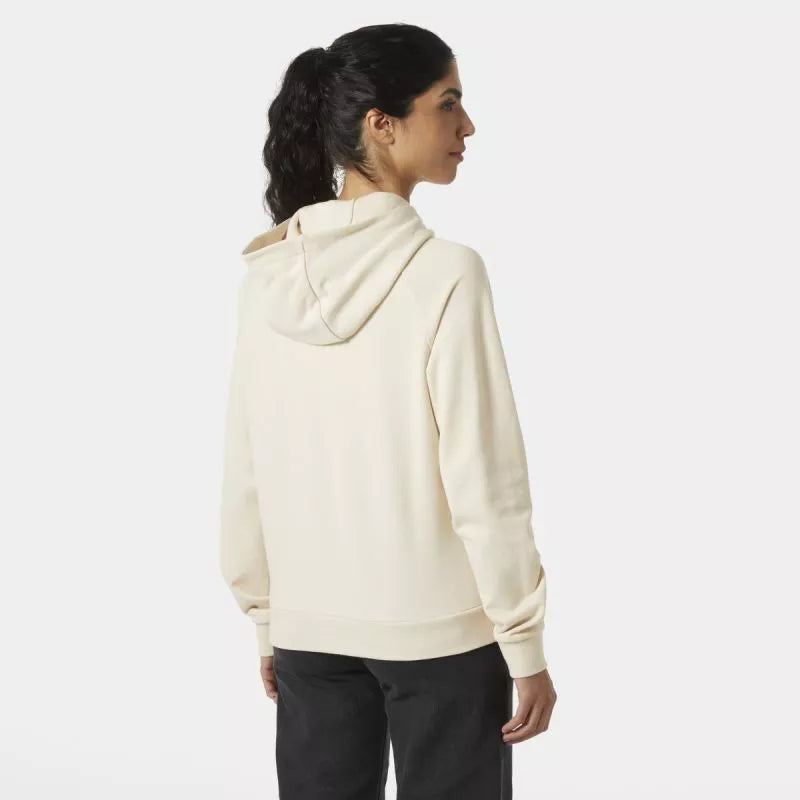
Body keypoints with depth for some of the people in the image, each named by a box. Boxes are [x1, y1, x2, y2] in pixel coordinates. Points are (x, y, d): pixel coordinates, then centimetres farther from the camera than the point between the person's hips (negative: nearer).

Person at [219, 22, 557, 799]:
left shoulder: (268, 273, -2)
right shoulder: (445, 272, -17)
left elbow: (245, 475, 3)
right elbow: (483, 481, -17)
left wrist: (265, 618, 14)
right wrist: (526, 646, -7)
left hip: (310, 628, 5)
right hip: (441, 628, -4)